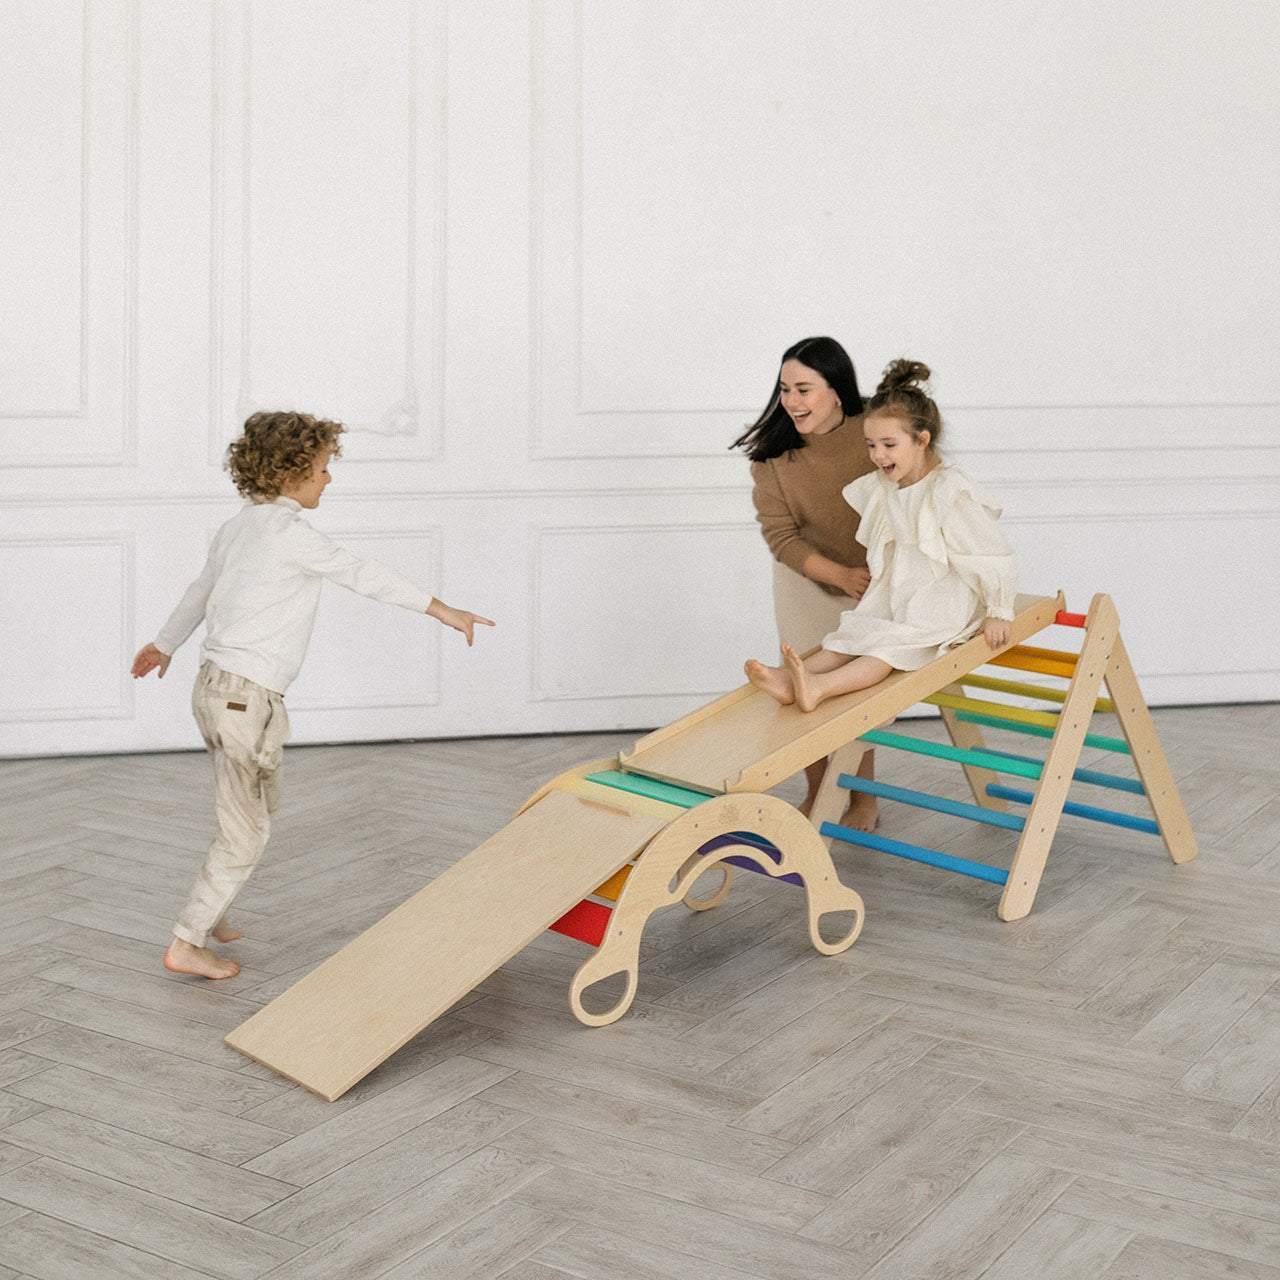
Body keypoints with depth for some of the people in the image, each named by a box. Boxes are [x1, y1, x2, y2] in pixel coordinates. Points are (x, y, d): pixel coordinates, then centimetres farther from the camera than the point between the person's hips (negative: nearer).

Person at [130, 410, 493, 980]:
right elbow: (364, 575, -16)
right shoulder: (289, 533, -16)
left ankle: (208, 913, 35)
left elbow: (202, 588, 27)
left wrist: (164, 643, 43)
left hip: (214, 684, 9)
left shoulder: (236, 527, 12)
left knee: (260, 802, 25)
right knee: (245, 831, 1)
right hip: (248, 698, -9)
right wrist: (444, 610, -12)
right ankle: (187, 943, 7)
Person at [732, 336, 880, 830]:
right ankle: (817, 796, 28)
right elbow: (779, 534, -19)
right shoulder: (773, 451, -21)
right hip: (807, 579, 2)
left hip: (874, 579, -2)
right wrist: (840, 575, -31)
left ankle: (863, 798, 22)